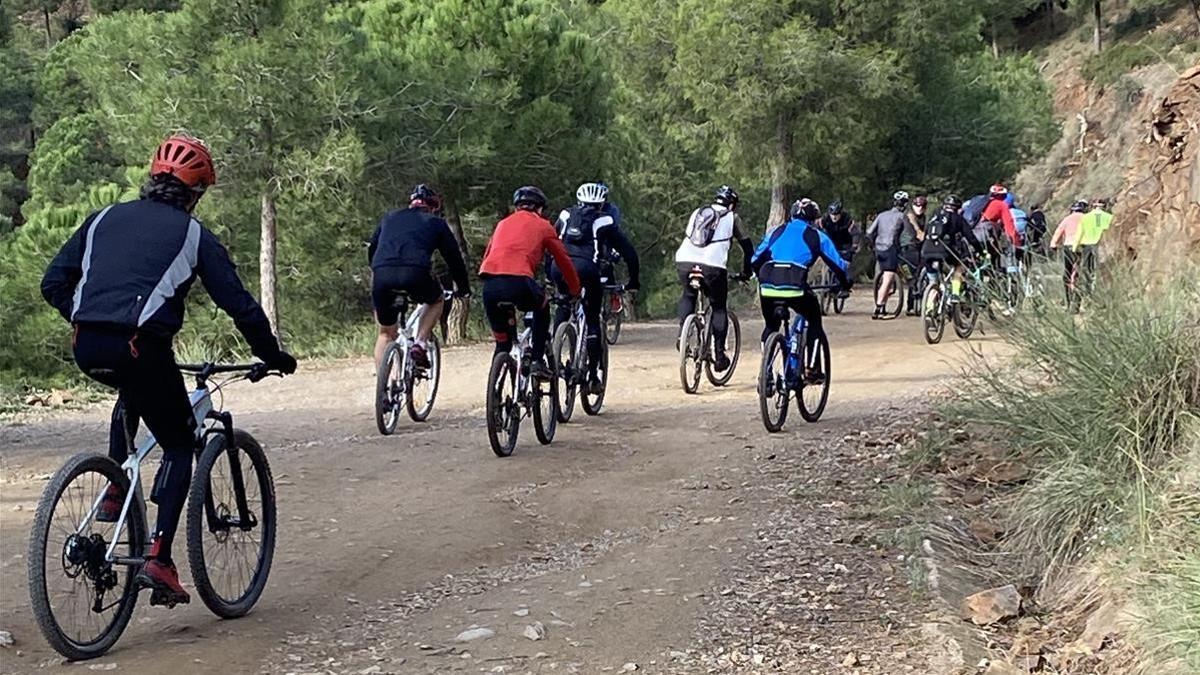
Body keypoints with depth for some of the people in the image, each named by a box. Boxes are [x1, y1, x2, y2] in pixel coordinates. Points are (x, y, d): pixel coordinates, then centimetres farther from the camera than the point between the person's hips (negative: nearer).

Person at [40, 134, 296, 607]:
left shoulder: (105, 218, 20)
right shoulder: (193, 235, 8)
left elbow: (53, 283, 18)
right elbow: (239, 305, 5)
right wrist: (273, 357, 17)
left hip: (86, 350, 5)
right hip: (140, 347, -5)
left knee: (132, 392, 39)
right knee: (179, 445, 13)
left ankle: (114, 492, 27)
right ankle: (158, 558, 0)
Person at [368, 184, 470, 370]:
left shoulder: (389, 219, 31)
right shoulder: (436, 223, 23)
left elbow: (371, 250, 36)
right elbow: (454, 256, 25)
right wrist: (463, 287, 38)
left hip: (381, 274, 3)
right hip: (415, 274, -3)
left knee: (386, 333, 19)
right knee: (436, 302, 30)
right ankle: (420, 344, 10)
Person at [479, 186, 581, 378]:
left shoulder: (503, 224, 31)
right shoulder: (542, 226, 21)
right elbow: (564, 260, 26)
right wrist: (575, 290, 39)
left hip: (489, 283, 3)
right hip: (519, 281, -3)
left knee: (502, 341, 20)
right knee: (542, 309, 30)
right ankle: (538, 361, 20)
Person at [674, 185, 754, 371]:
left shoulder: (697, 213, 28)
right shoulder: (732, 217, 18)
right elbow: (747, 246, 21)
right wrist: (746, 272, 33)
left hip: (684, 262, 3)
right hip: (712, 267, -3)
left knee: (688, 295, 30)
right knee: (719, 308, 13)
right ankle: (719, 354, 8)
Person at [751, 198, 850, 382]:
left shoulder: (776, 232, 23)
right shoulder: (817, 236, 16)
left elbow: (755, 261, 22)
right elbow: (838, 265, 18)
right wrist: (846, 284, 35)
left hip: (768, 287, 3)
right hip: (795, 287, -3)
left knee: (771, 326, 25)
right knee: (814, 320, 22)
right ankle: (811, 369, 16)